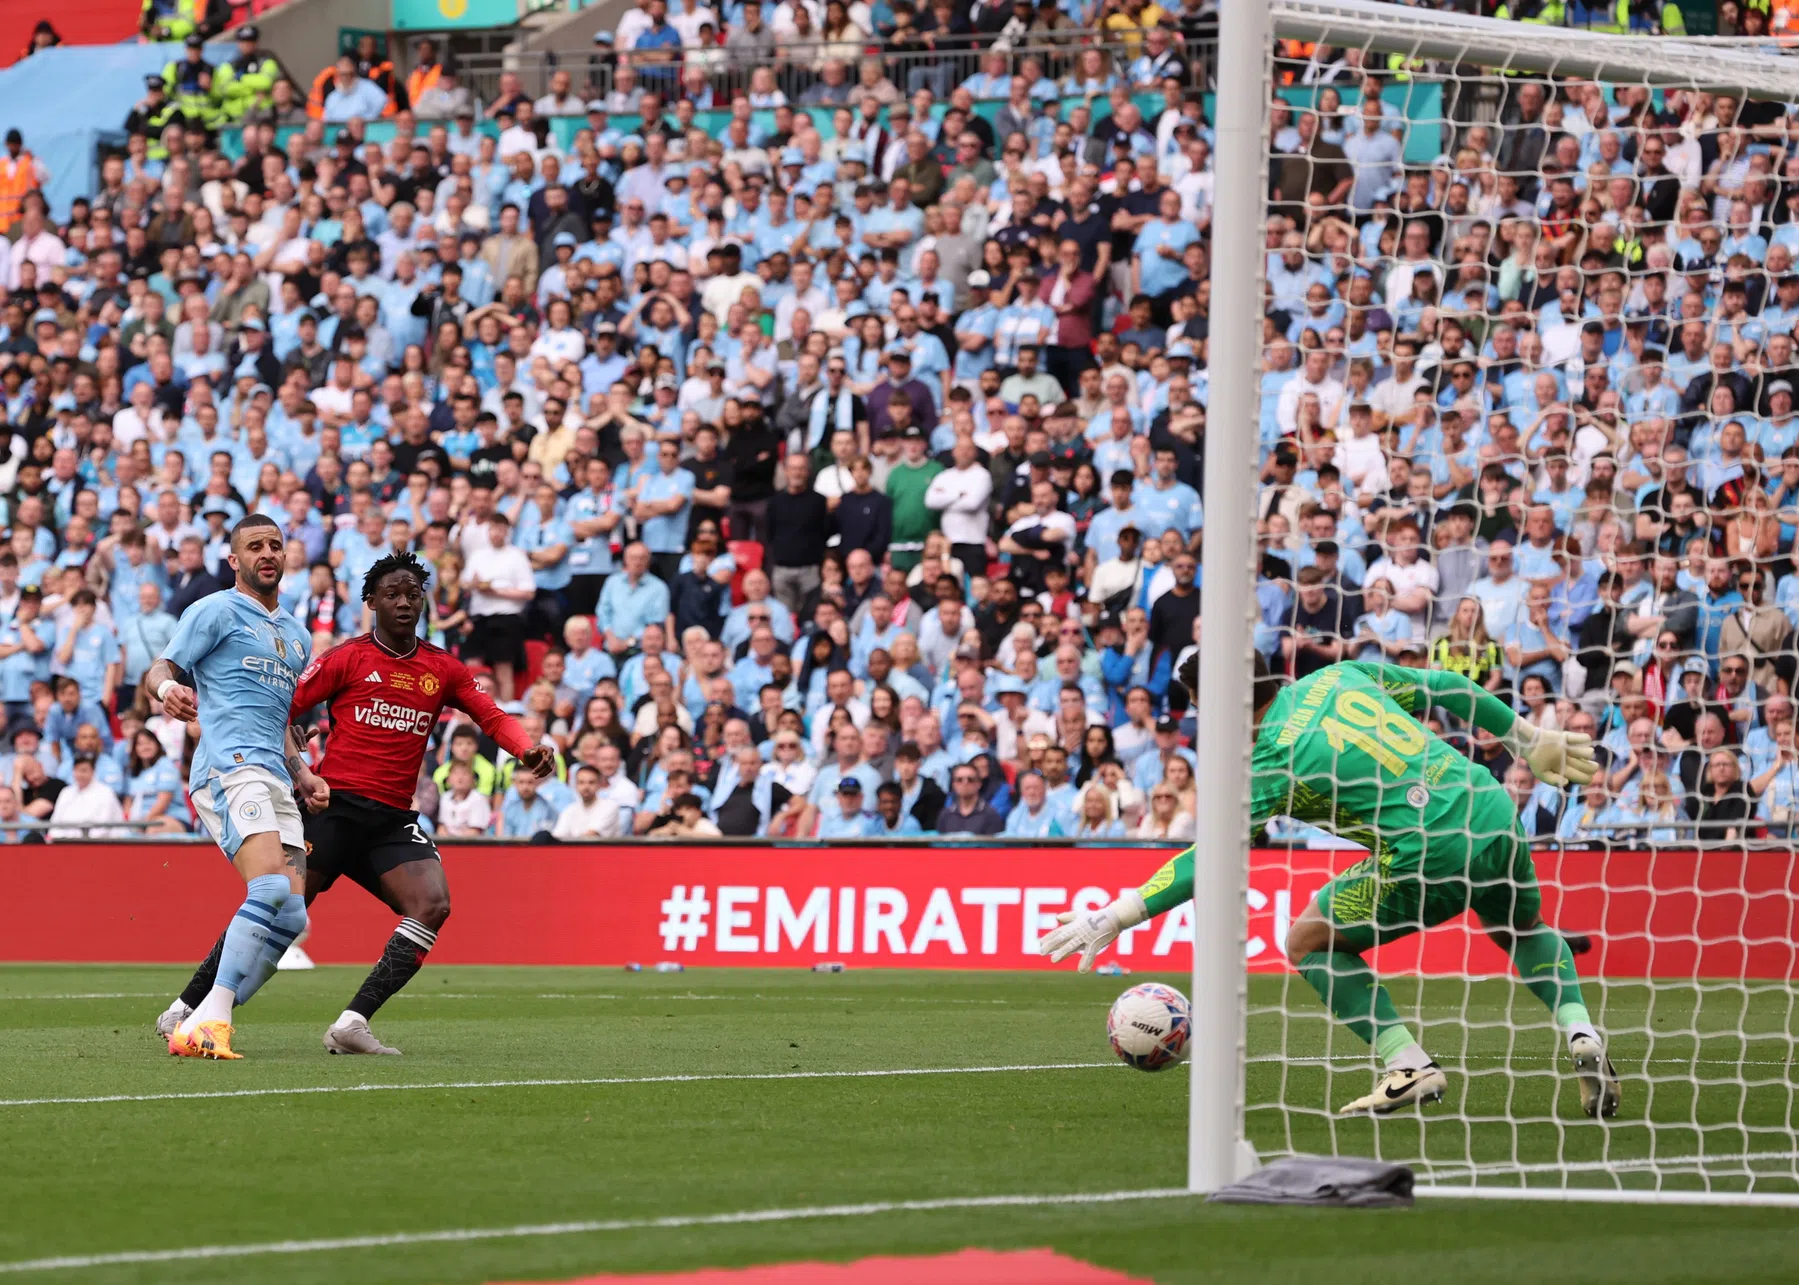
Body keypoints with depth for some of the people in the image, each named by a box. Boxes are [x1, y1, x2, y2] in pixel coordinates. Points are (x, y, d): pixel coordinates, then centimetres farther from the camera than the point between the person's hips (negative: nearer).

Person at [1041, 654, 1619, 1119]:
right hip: (1497, 812, 7)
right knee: (1523, 929, 35)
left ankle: (1409, 1066, 0)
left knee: (1309, 942, 9)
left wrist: (1116, 917, -13)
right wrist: (1530, 739, 32)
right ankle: (1580, 1031, 10)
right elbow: (1446, 689, 20)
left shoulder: (1274, 760, -6)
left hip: (1430, 855, -7)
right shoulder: (1340, 675, 13)